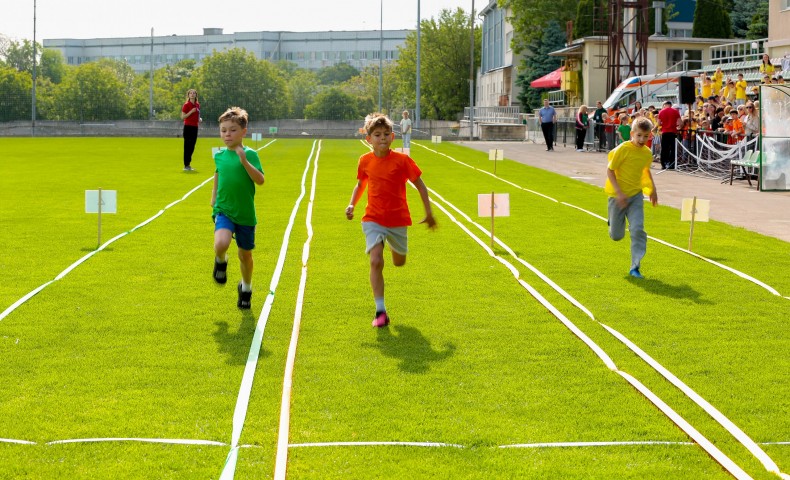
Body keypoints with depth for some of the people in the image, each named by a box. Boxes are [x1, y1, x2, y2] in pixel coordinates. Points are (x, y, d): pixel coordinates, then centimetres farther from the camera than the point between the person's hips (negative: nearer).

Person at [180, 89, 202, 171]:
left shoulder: (197, 105, 11)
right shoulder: (186, 105, -8)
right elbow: (182, 117, -11)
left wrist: (199, 119, 4)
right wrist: (191, 112, -20)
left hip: (195, 127, 7)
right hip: (188, 127, -7)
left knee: (192, 146, 10)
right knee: (187, 146, -5)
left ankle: (188, 164, 18)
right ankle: (186, 165, -2)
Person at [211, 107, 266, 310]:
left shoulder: (250, 154, -9)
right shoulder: (219, 155, 3)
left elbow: (260, 180, -20)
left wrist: (244, 161, -29)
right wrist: (214, 196, 19)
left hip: (245, 214, -1)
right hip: (223, 210, 1)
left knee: (245, 254, 12)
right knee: (221, 244, -27)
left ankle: (246, 288, 38)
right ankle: (221, 262, 9)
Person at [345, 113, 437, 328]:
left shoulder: (402, 160, -11)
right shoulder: (365, 161, -3)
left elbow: (420, 185, -1)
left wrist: (428, 213, 0)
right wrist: (351, 205, 2)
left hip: (398, 219, 0)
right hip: (373, 219, 0)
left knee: (399, 262, 17)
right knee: (376, 262, -17)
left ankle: (393, 245, 56)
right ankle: (380, 310, -12)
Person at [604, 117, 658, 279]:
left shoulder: (647, 153, -1)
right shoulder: (622, 149, -17)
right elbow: (610, 170, -14)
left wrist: (652, 189, 20)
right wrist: (619, 192, -22)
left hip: (635, 194, 3)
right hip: (618, 195, -3)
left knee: (637, 229, -14)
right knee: (617, 236, 5)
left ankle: (635, 267, -7)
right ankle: (613, 223, 43)